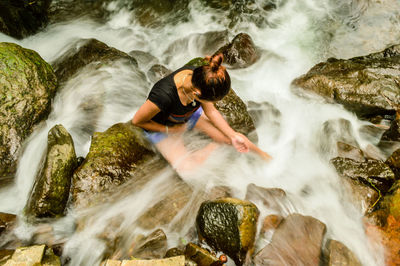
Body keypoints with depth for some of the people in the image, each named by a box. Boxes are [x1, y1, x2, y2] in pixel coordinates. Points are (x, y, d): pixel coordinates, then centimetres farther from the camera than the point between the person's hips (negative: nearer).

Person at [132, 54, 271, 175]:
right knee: (189, 170, -20)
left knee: (233, 138, -4)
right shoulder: (164, 96, -44)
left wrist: (234, 136, -14)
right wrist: (170, 130, -18)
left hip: (190, 114, 4)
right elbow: (137, 121, -24)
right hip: (161, 127, -4)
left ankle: (263, 154, 24)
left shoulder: (199, 78, -27)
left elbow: (211, 111, -9)